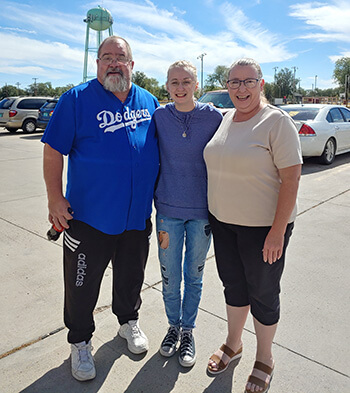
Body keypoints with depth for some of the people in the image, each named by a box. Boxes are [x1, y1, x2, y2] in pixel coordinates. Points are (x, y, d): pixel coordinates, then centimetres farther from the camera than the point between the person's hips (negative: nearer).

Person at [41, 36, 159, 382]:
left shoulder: (149, 102, 7)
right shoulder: (77, 99, -6)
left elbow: (158, 148, 16)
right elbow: (53, 151, -7)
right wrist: (55, 198, -12)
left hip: (138, 216, 4)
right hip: (89, 217, -3)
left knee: (131, 278, 21)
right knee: (82, 285, 10)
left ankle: (128, 321, 47)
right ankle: (80, 342, 35)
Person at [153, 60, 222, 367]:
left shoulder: (213, 117, -4)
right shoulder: (159, 117, -2)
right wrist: (157, 203, 2)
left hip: (202, 212, 0)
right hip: (168, 210, 1)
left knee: (194, 276, 13)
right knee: (170, 276, 11)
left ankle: (188, 331, 35)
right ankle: (174, 326, 37)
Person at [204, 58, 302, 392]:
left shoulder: (277, 121, -13)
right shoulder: (224, 119, 7)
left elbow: (291, 179, -16)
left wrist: (278, 231, -20)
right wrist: (215, 212, 13)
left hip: (263, 226, -5)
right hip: (223, 221, 6)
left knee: (263, 292, 10)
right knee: (233, 285, 19)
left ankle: (264, 359, 34)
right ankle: (233, 344, 42)